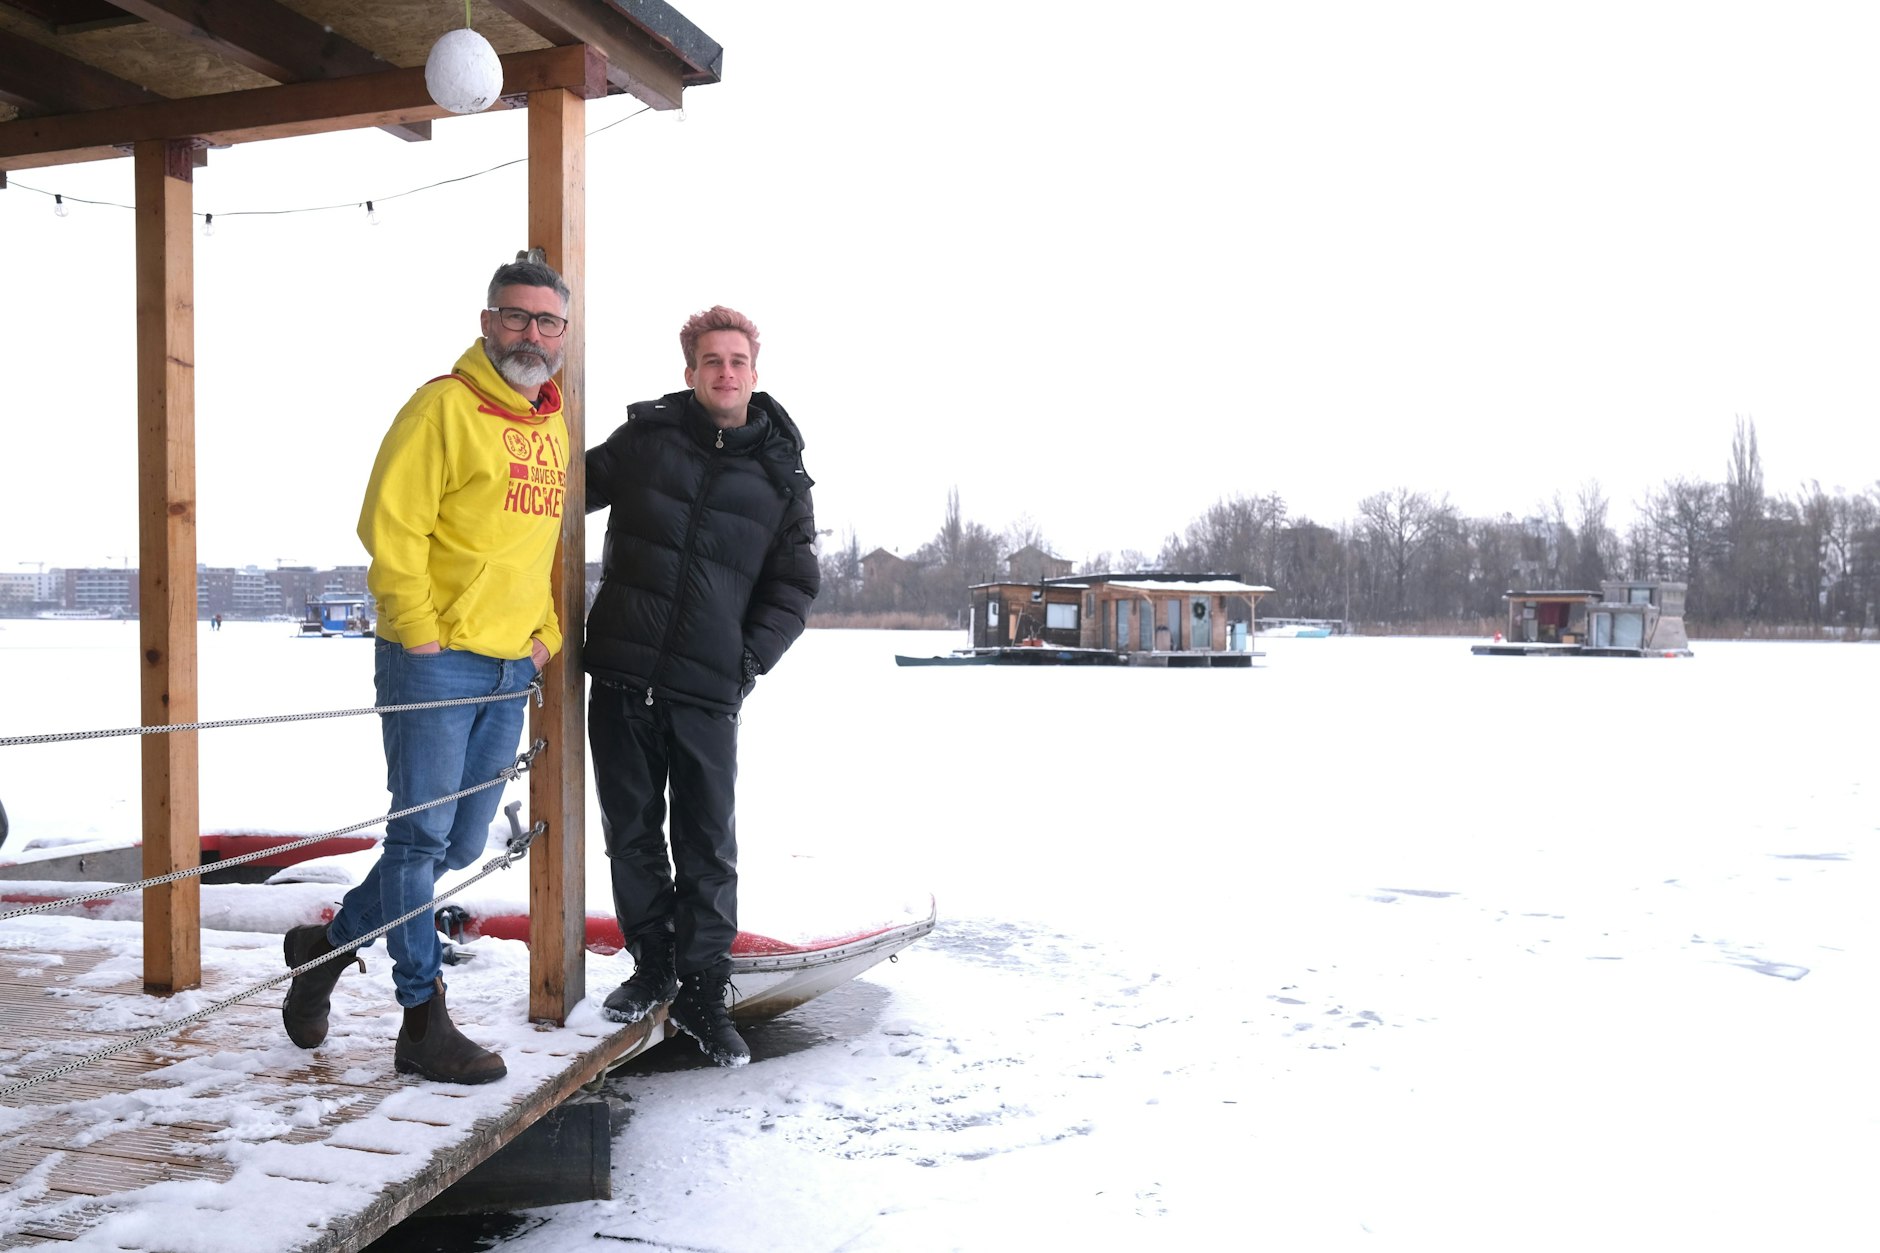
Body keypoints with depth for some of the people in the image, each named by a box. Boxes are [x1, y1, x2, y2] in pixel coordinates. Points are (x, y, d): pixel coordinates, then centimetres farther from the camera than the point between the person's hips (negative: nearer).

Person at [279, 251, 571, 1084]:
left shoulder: (555, 430, 15)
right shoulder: (444, 407, -8)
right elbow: (390, 524, -13)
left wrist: (546, 636, 12)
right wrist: (418, 633, -15)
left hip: (511, 671, 8)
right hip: (435, 662, -7)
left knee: (460, 845, 13)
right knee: (422, 837, -2)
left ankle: (328, 942, 33)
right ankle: (422, 1022, 8)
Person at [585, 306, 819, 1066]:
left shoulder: (781, 475, 5)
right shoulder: (644, 435, 4)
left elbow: (794, 585, 7)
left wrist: (751, 659, -4)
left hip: (707, 690, -1)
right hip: (621, 674, 1)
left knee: (707, 844, 2)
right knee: (631, 830, 11)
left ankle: (702, 991, 15)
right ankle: (653, 964, 28)